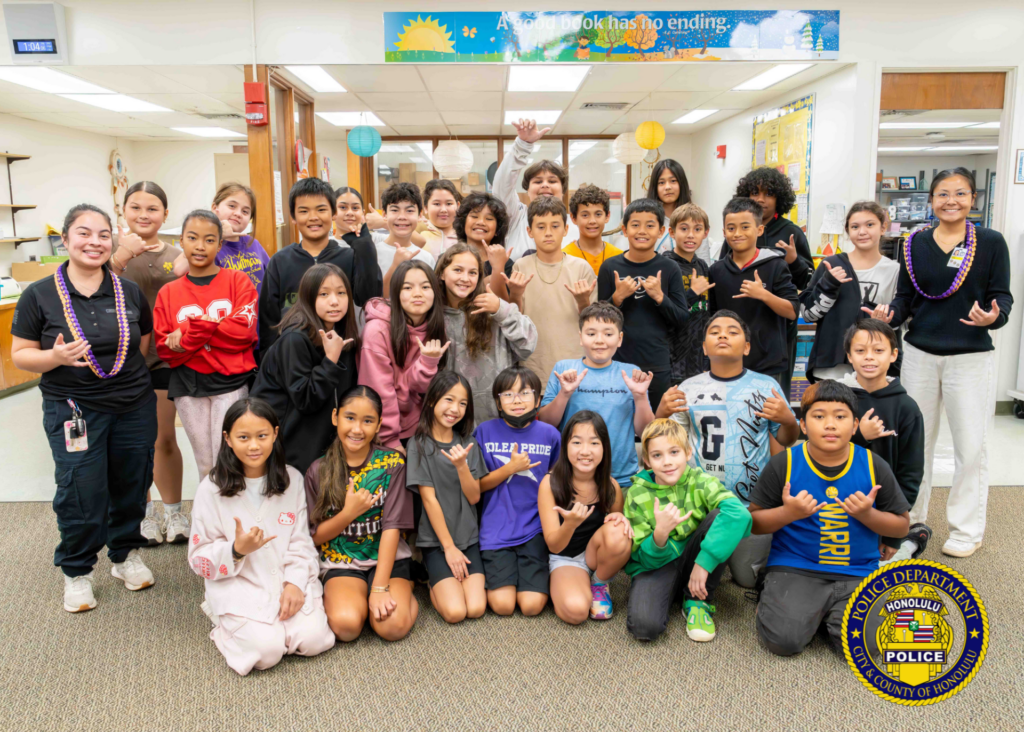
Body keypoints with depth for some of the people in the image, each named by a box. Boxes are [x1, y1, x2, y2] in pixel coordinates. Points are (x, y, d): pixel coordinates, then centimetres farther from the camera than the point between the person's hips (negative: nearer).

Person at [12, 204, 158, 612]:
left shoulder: (129, 292, 4)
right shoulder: (40, 295, -3)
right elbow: (20, 355, -2)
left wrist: (128, 375, 2)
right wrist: (55, 357, -20)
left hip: (133, 408, 3)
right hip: (73, 410, -3)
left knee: (131, 486, 11)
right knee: (81, 494, -2)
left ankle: (126, 554, 34)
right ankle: (77, 571, 22)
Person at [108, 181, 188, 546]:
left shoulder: (176, 256, 5)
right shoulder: (113, 248, -3)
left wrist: (185, 277, -12)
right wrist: (119, 258, -35)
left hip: (163, 358, 2)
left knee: (165, 439, 8)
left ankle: (173, 511, 24)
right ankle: (143, 511, 27)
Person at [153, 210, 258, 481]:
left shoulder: (238, 281, 2)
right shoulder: (168, 293, 8)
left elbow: (244, 329, -12)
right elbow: (164, 348, 0)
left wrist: (189, 334, -14)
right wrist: (216, 328, -13)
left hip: (231, 384, -3)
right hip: (187, 388, 3)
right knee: (205, 464, 11)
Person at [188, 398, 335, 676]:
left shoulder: (292, 479, 2)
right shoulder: (212, 489, -6)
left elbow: (300, 541, 4)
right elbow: (200, 559, -3)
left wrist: (295, 582, -12)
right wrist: (237, 551, -22)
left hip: (287, 581, 2)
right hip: (239, 587, -2)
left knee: (313, 639, -17)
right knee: (267, 650, -21)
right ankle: (226, 628, 10)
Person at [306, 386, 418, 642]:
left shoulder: (392, 463, -6)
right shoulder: (319, 470, -2)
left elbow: (392, 527, -11)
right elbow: (315, 537, 2)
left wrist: (380, 587, -18)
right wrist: (349, 513, -16)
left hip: (387, 558, -1)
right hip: (341, 562, 1)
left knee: (394, 625, -25)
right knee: (346, 624, -27)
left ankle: (402, 587, 5)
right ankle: (334, 597, 5)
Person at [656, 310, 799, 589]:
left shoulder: (766, 386, 2)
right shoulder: (689, 388, 3)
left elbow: (786, 441, 7)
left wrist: (788, 420, -15)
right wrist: (662, 413, -14)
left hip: (752, 503, 0)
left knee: (747, 577, 0)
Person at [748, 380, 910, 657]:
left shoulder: (873, 466, 0)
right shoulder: (783, 465, -5)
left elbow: (901, 525, 8)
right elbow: (754, 522, 0)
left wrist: (868, 515, -12)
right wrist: (787, 513, -19)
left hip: (858, 574, 2)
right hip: (794, 569, -2)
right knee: (784, 639, -22)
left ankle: (829, 612, 10)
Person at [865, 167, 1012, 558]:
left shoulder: (991, 242, -2)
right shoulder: (916, 244, 5)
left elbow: (1003, 298, -1)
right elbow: (905, 298, 7)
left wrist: (993, 316, -23)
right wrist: (888, 316, -14)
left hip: (970, 357, -2)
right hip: (920, 354, 3)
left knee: (971, 444, 4)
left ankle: (967, 529, 20)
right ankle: (909, 518, 28)